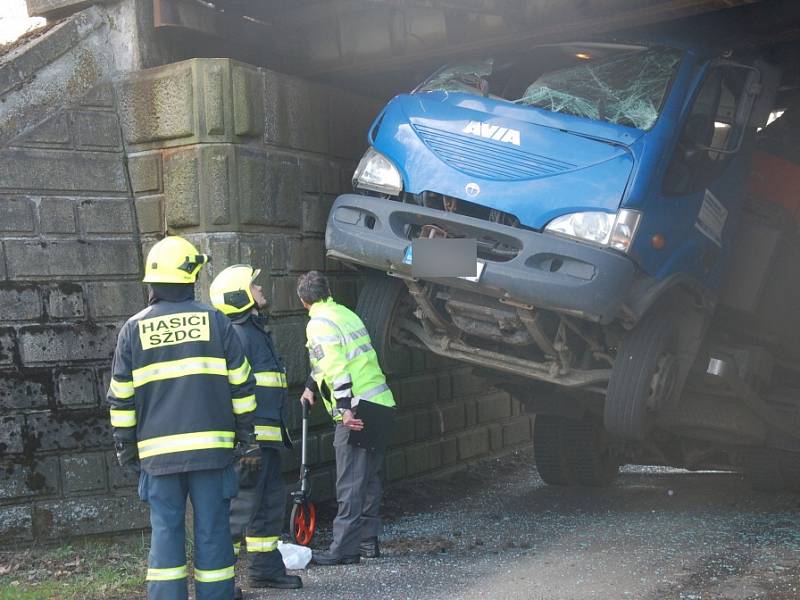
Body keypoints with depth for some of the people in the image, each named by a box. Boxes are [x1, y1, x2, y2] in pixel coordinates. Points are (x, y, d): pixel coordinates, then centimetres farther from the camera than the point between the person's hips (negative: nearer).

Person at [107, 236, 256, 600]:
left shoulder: (133, 329, 4)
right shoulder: (214, 321, 1)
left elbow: (120, 396, 6)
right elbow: (242, 384, 2)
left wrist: (125, 446, 13)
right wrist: (245, 431, 12)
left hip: (158, 450, 1)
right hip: (210, 446, -1)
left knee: (165, 531, 6)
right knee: (212, 530, 6)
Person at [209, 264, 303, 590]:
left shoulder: (257, 331, 19)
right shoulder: (237, 335, -14)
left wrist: (278, 435, 26)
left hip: (266, 439, 10)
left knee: (271, 502, 17)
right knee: (240, 507, -7)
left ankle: (266, 568, 27)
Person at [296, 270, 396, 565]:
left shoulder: (319, 323, -9)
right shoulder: (347, 313, 19)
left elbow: (336, 368, -19)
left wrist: (346, 409, -22)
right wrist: (312, 387, 39)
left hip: (355, 411, -9)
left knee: (350, 483, -5)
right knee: (369, 477, 15)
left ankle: (344, 548, -2)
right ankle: (369, 541, 22)